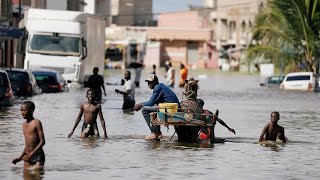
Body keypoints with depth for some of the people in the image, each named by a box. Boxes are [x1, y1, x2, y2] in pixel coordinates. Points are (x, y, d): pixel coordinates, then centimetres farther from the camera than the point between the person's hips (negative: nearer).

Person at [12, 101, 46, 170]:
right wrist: (20, 157, 14)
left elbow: (42, 141, -13)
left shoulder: (36, 123, -9)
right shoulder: (24, 124, 12)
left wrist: (31, 153, -19)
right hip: (28, 157, 6)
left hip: (38, 157, -6)